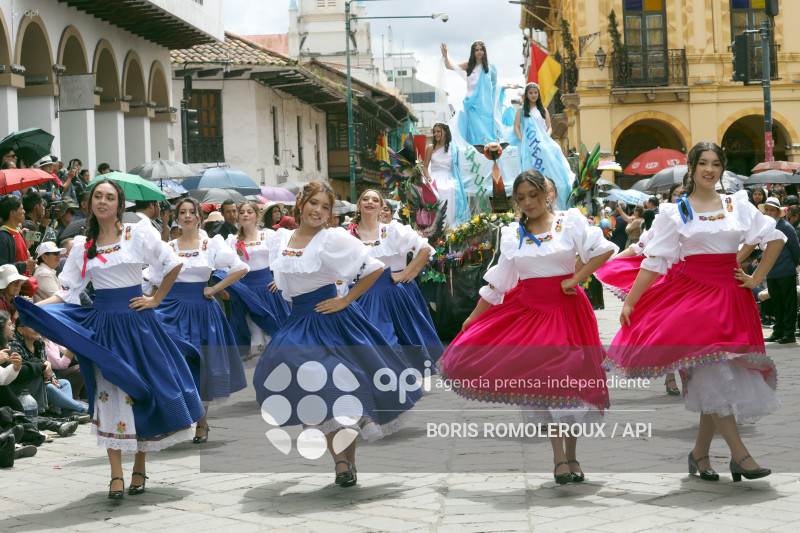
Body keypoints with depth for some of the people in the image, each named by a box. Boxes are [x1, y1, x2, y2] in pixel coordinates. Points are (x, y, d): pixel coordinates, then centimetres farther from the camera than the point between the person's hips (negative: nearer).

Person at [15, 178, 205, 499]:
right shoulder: (83, 245, 6)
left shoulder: (138, 233, -2)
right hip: (102, 325, 2)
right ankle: (116, 475, 1)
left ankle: (139, 468, 15)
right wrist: (33, 307, -10)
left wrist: (156, 299, -1)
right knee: (108, 394, -1)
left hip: (135, 320, -2)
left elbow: (173, 264, 0)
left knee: (141, 390, 2)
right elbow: (69, 293, 3)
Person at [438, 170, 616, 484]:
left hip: (566, 307, -3)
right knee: (539, 381, -4)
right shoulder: (511, 234, 9)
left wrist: (575, 279, -11)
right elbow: (497, 282, 13)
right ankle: (559, 458, 3)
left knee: (569, 380, -1)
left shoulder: (570, 220, -1)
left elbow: (604, 250, -8)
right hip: (529, 309, 3)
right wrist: (472, 318, 11)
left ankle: (571, 455, 13)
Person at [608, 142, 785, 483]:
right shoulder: (675, 212, 3)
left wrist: (757, 278, 6)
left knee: (717, 377, 2)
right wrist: (630, 301, -4)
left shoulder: (738, 206, 9)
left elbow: (775, 238, 14)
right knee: (712, 371, -14)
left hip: (729, 297, 3)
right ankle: (739, 454, -16)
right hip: (690, 292, -3)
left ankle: (700, 453, 13)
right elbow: (655, 261, 1)